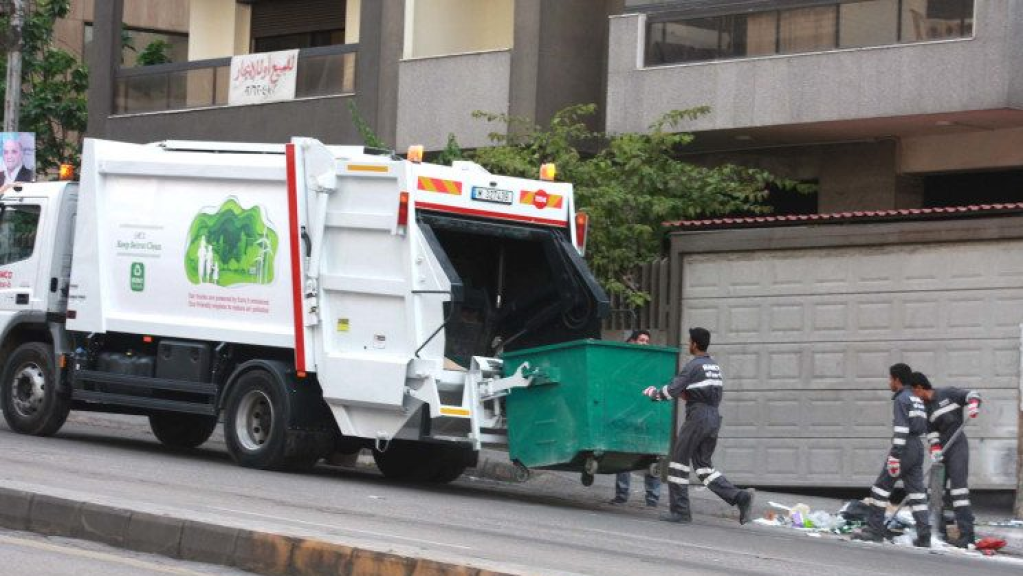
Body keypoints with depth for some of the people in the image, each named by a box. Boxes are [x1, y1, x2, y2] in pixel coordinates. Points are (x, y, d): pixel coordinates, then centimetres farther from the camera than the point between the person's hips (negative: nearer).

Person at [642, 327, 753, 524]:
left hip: (698, 417, -8)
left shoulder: (694, 366, -10)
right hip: (714, 417, 8)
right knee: (703, 465, 10)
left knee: (679, 460, 2)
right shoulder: (714, 365, 17)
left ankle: (679, 511, 2)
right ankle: (740, 497, -6)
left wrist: (654, 394, 4)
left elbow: (671, 390, -14)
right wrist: (685, 394, 19)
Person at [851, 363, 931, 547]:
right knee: (916, 492, 4)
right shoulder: (917, 399, 20)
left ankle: (875, 530, 0)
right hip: (918, 449, 8)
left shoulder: (901, 399, -8)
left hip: (904, 449, -8)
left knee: (882, 486, 0)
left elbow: (901, 429, -18)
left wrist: (895, 455, -22)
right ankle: (924, 536, -3)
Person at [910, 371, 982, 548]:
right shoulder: (924, 408, 11)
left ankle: (967, 534, -22)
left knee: (958, 484, -17)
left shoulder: (947, 394, -4)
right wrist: (935, 448, -13)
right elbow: (931, 431, 4)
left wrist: (973, 403, -26)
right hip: (942, 449, 7)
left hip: (958, 444, -7)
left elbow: (972, 394, -4)